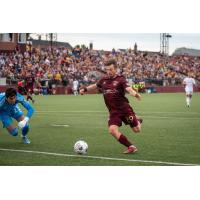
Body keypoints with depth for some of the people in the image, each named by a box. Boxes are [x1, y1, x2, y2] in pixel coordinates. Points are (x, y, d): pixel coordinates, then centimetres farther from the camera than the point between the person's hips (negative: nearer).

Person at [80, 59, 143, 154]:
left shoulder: (120, 79, -8)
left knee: (136, 130, 1)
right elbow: (95, 86, 29)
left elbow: (129, 89, -25)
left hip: (124, 108, -4)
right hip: (113, 111, 4)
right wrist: (85, 89, 16)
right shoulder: (104, 80, 8)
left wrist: (135, 94, -45)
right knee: (112, 130, -19)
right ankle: (131, 147, -6)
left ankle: (137, 121, 42)